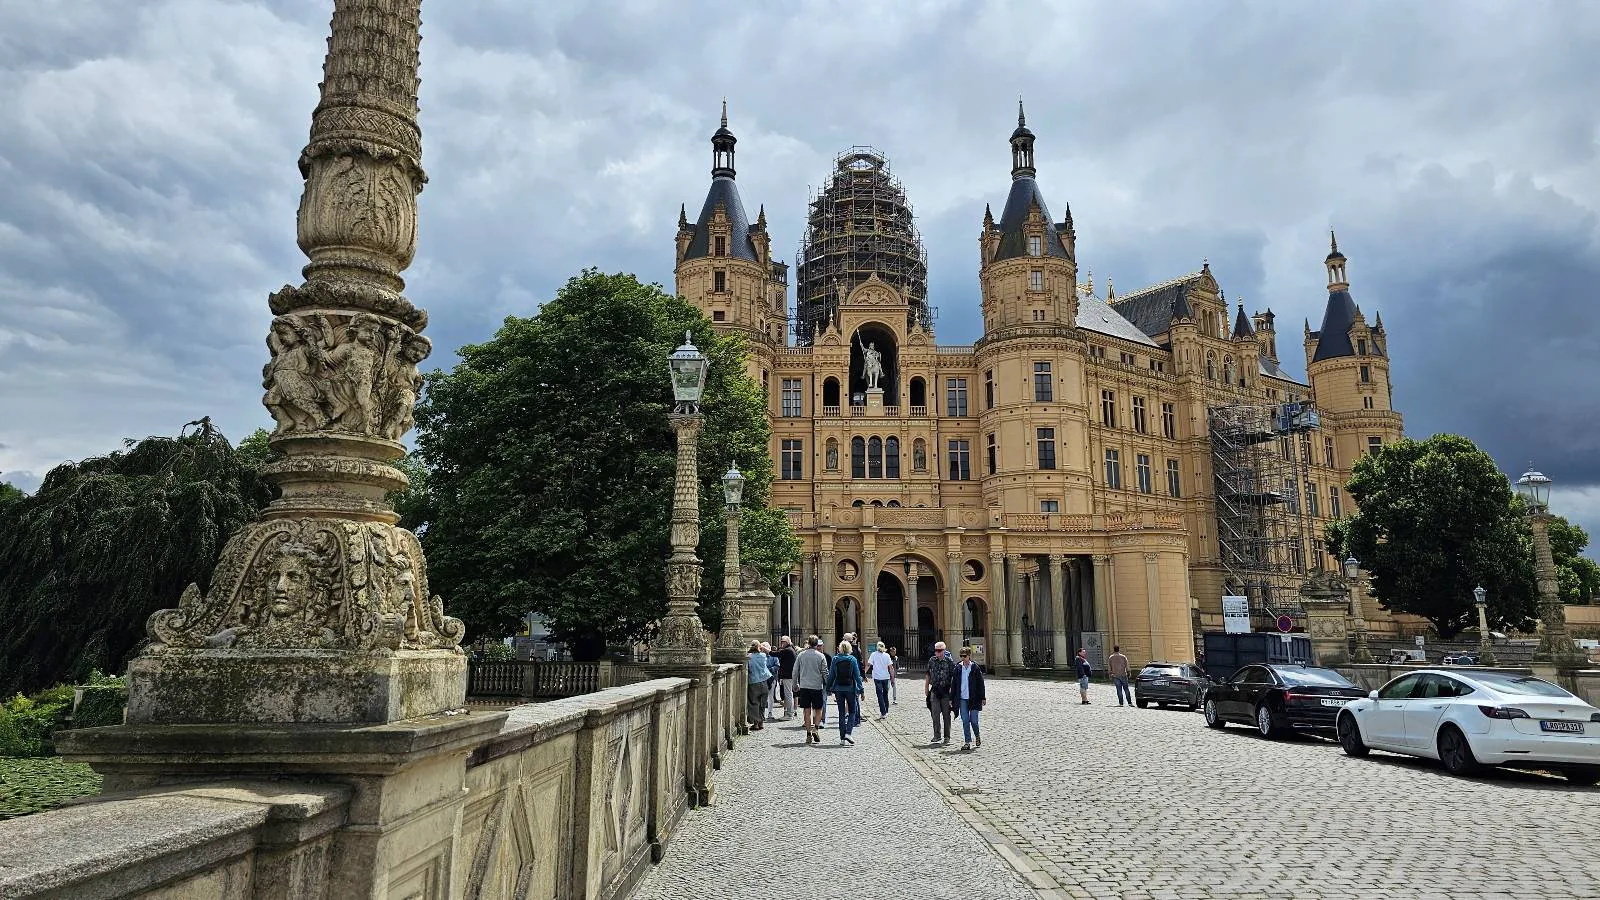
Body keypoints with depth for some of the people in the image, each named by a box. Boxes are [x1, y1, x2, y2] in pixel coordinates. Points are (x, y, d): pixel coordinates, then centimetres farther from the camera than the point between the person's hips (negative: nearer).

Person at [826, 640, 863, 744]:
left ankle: (842, 737, 8)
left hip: (838, 689, 2)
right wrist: (861, 690, 0)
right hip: (850, 688, -2)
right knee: (852, 711, 9)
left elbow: (831, 675, 3)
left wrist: (829, 688, 12)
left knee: (841, 713, 9)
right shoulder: (852, 659, -5)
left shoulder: (835, 659, 0)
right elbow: (857, 676, -4)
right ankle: (848, 733, -10)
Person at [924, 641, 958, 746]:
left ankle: (946, 737, 14)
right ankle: (937, 736, 8)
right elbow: (928, 675, 15)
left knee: (946, 715, 5)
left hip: (946, 691, -3)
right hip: (934, 691, 3)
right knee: (935, 714, 0)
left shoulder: (950, 661, -5)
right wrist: (926, 689, 13)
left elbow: (954, 677, -5)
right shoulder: (931, 661, 7)